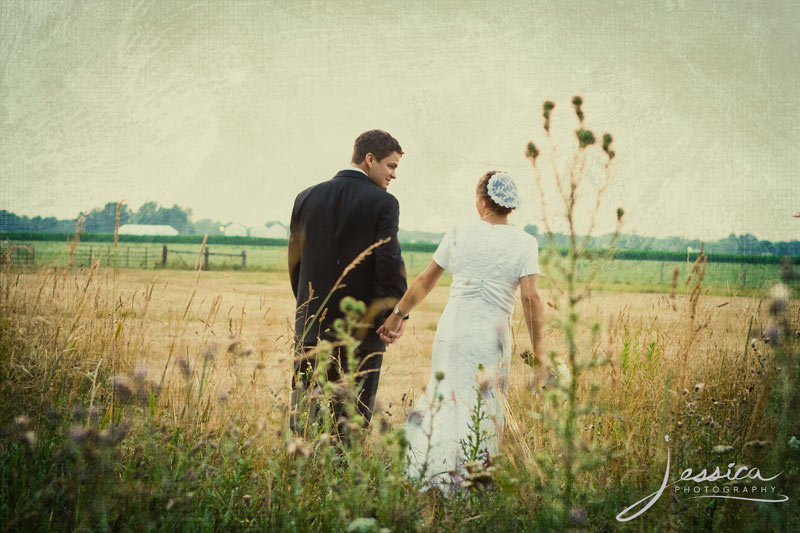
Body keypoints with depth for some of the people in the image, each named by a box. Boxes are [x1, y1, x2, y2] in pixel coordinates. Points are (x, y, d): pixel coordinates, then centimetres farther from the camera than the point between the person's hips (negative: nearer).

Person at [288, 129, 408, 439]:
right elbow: (390, 263, -13)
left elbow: (295, 259, 9)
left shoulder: (307, 198, 6)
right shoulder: (382, 203, -8)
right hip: (363, 328, -3)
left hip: (312, 324, 4)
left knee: (302, 417, 8)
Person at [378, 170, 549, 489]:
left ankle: (428, 473, 15)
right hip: (491, 338, -2)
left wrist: (399, 314, 24)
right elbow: (531, 298, -10)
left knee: (444, 399, 16)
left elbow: (424, 282, 10)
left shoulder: (458, 235, 3)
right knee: (483, 411, 10)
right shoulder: (524, 244, -2)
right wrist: (539, 353, -8)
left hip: (451, 331, 2)